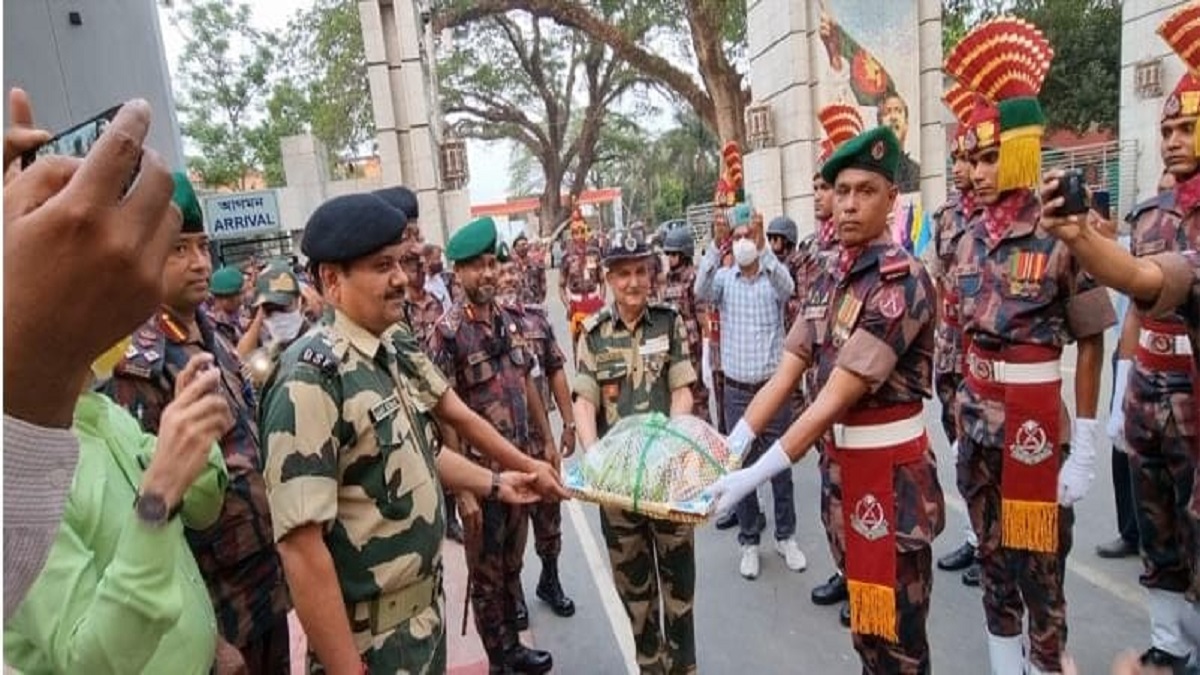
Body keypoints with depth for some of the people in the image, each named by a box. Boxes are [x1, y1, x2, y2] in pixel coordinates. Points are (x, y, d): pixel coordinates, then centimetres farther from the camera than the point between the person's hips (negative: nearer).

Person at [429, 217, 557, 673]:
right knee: (487, 573, 11)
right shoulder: (447, 333, -15)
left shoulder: (509, 320, 4)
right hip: (480, 471, -6)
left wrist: (547, 440, 13)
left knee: (512, 563, 21)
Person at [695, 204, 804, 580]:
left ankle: (786, 537, 29)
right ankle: (749, 542, 25)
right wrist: (715, 245, -31)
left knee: (780, 466, 11)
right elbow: (701, 291, -20)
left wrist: (763, 247, -36)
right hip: (737, 391, 1)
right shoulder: (723, 279, 1)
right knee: (742, 467, 10)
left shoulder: (772, 278, -2)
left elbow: (787, 288, -25)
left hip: (774, 387, -1)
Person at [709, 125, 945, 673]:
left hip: (889, 469, -7)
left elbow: (838, 396, -25)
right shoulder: (829, 281, 5)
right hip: (842, 461, 7)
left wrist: (756, 475, -26)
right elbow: (788, 370, 0)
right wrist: (729, 447, -9)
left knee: (894, 630, 9)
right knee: (864, 615, 23)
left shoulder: (902, 280, -20)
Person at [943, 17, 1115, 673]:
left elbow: (1091, 344, -9)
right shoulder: (971, 240, 5)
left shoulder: (1062, 237, -12)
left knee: (1040, 563, 7)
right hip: (978, 421, 6)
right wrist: (960, 416, 11)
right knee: (992, 554, 18)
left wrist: (1084, 448, -12)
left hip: (1037, 423, -6)